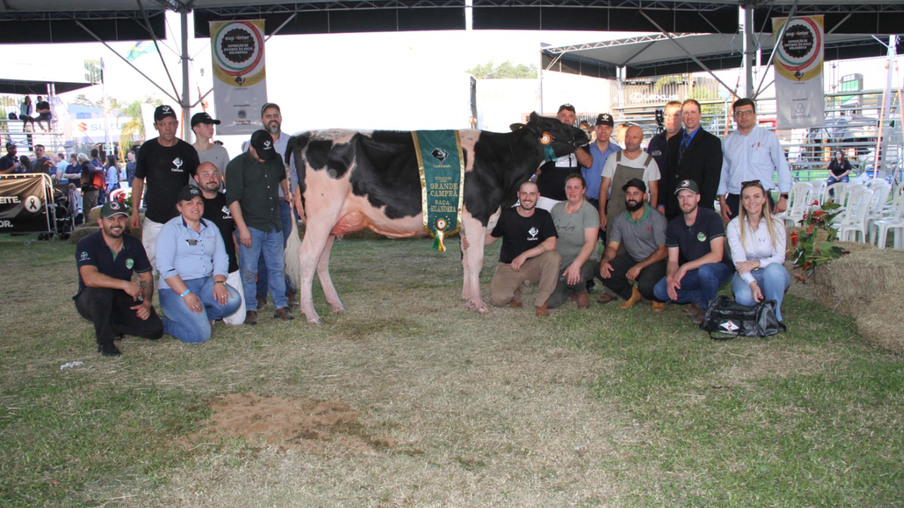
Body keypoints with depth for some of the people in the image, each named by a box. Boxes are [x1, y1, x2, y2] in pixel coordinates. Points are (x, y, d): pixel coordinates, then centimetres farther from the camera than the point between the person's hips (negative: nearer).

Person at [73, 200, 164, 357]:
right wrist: (125, 284, -39)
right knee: (101, 292, -40)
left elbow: (146, 277, 5)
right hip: (90, 301, -4)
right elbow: (89, 278, -32)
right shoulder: (87, 244, -15)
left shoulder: (134, 244, 0)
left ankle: (112, 326, 9)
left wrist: (147, 302, -12)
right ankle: (104, 341, -18)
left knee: (155, 329, -16)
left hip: (123, 300, 4)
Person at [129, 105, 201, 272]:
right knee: (149, 261, 3)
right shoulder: (147, 149, 3)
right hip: (153, 219, 1)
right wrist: (134, 211, 6)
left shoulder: (188, 150, 0)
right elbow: (138, 180, 11)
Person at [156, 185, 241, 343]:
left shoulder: (211, 227, 14)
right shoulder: (171, 229, -4)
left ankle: (202, 316, 3)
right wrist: (186, 294, -22)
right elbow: (165, 267, -13)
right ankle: (165, 324, 7)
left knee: (232, 301, -25)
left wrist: (219, 282, -12)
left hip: (206, 283, 6)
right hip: (176, 288, -5)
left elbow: (221, 259, 8)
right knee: (200, 334, -21)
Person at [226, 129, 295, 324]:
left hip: (274, 226, 5)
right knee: (248, 270, -1)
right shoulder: (237, 165, -7)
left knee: (278, 267, 9)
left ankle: (281, 306, 18)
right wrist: (242, 228, -17)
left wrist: (287, 192, 16)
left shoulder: (276, 160, 9)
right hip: (250, 226, -5)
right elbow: (233, 199, -11)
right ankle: (250, 309, 10)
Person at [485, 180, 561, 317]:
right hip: (508, 266, 0)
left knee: (553, 256, -32)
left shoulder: (543, 216, -4)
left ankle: (542, 301, -14)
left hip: (533, 265, 0)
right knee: (498, 299, -27)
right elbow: (491, 237, 9)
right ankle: (514, 293, 13)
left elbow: (551, 244, -18)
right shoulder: (507, 215, -2)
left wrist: (524, 255, -25)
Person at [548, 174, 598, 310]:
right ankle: (570, 289, 19)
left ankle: (582, 292, -1)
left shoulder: (589, 211, -10)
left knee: (570, 277, -38)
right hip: (559, 263, 4)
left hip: (583, 261, -4)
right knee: (550, 302, -14)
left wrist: (576, 264, -34)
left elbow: (590, 243, -20)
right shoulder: (557, 208, 8)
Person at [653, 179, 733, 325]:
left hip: (717, 269, -4)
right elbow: (673, 261, -2)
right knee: (659, 290, -18)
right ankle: (700, 298, -4)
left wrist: (686, 267, -26)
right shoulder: (673, 225, 0)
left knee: (705, 270, -40)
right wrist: (670, 277, -24)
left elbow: (717, 255, -23)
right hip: (690, 273, 4)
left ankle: (708, 307, -12)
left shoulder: (711, 218, -15)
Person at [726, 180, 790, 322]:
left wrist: (756, 263, -27)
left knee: (774, 269, -36)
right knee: (744, 297, -35)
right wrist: (752, 284, -30)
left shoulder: (776, 224, -2)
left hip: (772, 277, 1)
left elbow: (779, 258, -8)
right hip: (745, 276, -1)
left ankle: (774, 314, -19)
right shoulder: (734, 225, -5)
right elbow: (738, 261, -14)